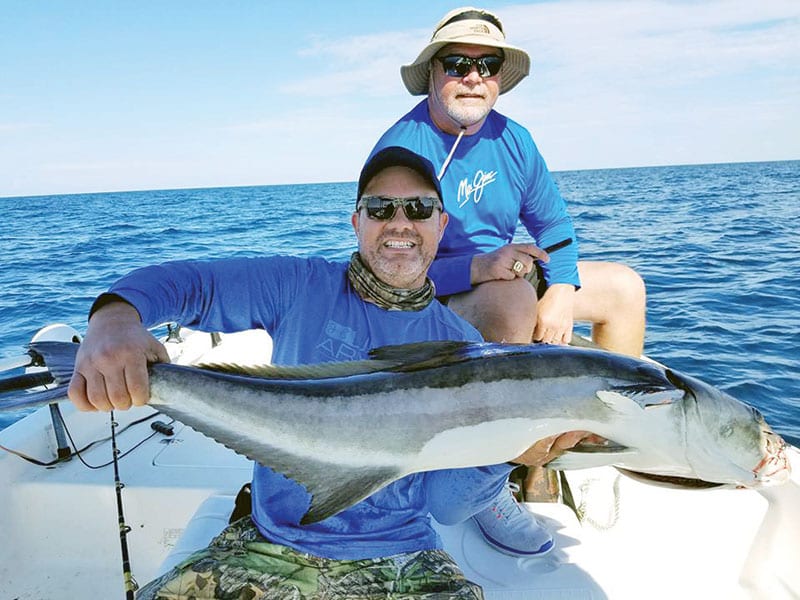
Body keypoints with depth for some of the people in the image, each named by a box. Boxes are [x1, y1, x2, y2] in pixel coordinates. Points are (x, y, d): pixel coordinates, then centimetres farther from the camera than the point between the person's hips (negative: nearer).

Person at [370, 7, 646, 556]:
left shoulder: (513, 139, 0)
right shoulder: (400, 149, -20)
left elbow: (553, 224, 5)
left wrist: (560, 294, -12)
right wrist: (477, 266, -40)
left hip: (506, 279, 7)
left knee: (624, 287, 6)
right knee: (512, 296, -38)